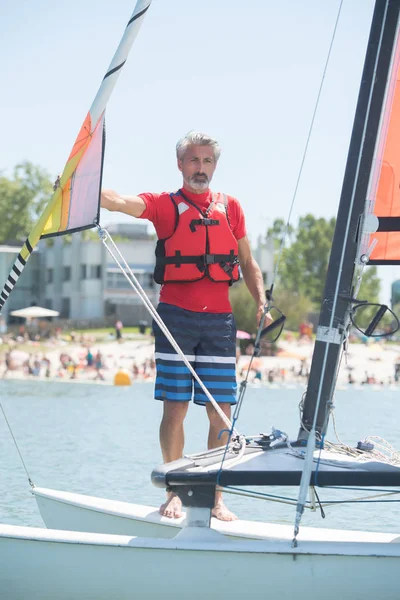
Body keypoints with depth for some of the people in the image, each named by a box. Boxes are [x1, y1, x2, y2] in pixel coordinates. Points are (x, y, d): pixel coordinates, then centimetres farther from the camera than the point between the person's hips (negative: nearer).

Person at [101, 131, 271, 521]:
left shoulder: (230, 207, 15)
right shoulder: (164, 205, 5)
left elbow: (247, 262, 19)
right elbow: (119, 203, -13)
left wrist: (261, 303, 5)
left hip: (219, 320, 2)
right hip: (176, 317, -2)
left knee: (220, 413, 0)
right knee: (174, 409, -2)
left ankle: (216, 499, 8)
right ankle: (174, 494, 9)